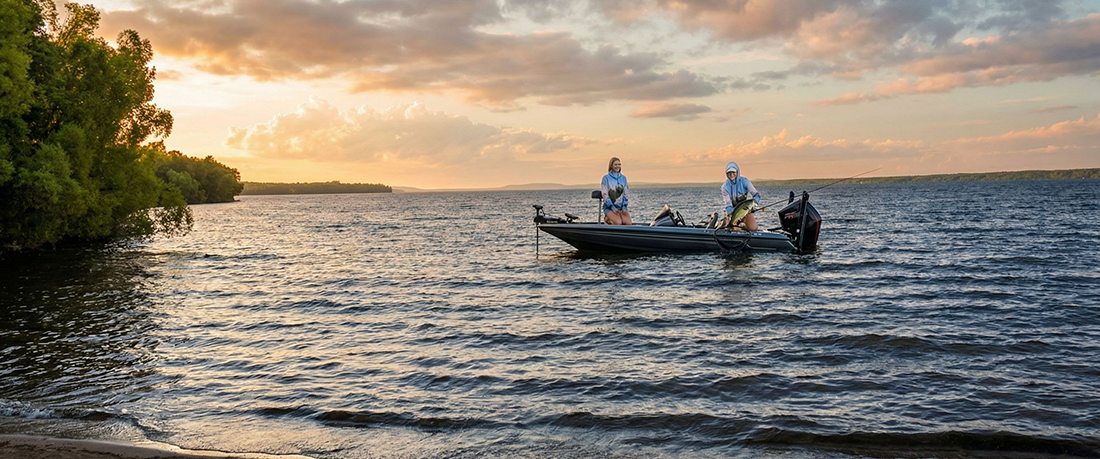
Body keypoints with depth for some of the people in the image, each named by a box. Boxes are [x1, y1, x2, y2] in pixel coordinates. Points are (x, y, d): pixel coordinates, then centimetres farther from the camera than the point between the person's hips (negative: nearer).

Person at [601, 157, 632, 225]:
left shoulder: (623, 178, 14)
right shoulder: (606, 178, 0)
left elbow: (626, 194, 12)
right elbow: (605, 195, -6)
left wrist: (624, 207, -3)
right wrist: (613, 208, -15)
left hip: (622, 207, 4)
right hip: (609, 207, -4)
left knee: (628, 223, -23)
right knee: (618, 222, -30)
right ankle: (607, 219, -2)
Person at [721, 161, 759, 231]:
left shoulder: (744, 181, -11)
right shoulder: (725, 186, -10)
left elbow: (756, 194, -15)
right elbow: (727, 203, -18)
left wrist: (754, 202, -38)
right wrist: (731, 214, -37)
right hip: (732, 210, 0)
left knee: (753, 228, -20)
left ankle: (743, 224, 15)